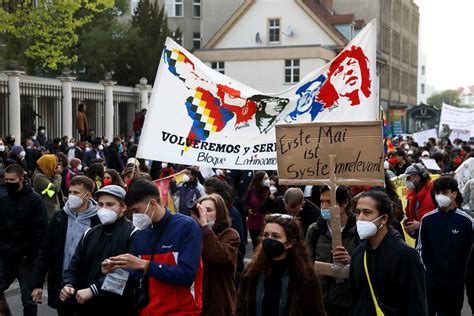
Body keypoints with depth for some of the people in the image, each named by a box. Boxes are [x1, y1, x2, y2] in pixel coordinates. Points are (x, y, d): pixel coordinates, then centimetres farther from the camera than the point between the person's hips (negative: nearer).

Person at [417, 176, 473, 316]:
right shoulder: (427, 219, -1)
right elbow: (421, 248, 4)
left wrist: (460, 272, -2)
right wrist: (426, 270, -2)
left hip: (455, 282, -1)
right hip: (430, 280, 1)